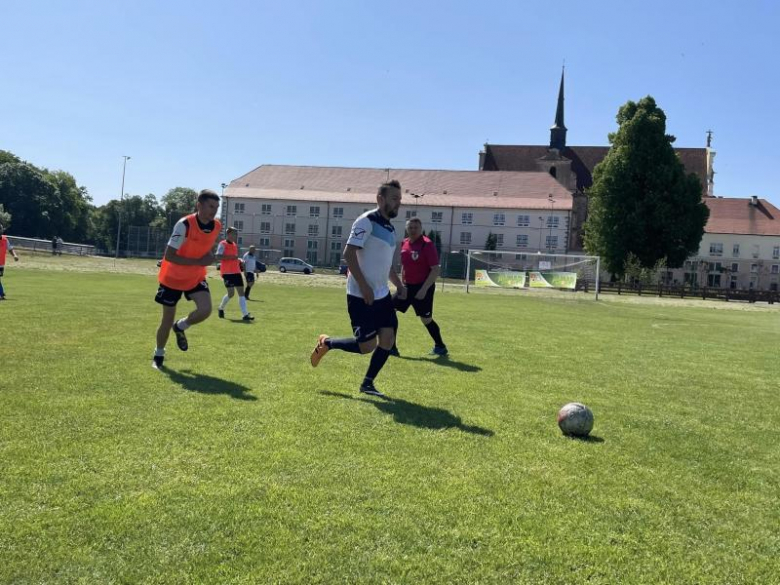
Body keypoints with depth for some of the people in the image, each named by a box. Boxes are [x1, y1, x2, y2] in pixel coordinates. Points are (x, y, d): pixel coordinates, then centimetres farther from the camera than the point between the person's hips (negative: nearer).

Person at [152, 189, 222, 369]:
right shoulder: (184, 225, -27)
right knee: (168, 320, 4)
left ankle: (181, 327, 14)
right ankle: (158, 355, 30)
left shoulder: (217, 226, -9)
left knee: (206, 309, -19)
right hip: (173, 277, -4)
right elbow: (169, 256, -28)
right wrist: (198, 262, -30)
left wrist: (210, 257, -4)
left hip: (196, 277, 4)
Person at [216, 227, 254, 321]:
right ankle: (221, 308, 18)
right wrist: (232, 257, -22)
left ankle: (245, 314, -4)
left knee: (241, 292, -1)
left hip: (236, 271, 8)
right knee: (231, 293, -10)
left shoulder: (235, 245, 16)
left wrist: (239, 261, 8)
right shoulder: (223, 244, -7)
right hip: (227, 272, -8)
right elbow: (218, 257, -18)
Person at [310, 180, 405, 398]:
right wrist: (364, 287, -23)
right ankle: (326, 343, 19)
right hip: (361, 295, -8)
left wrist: (399, 284, 12)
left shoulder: (390, 228, 15)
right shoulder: (367, 221, -12)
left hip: (382, 295, 8)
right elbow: (349, 253, -19)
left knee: (388, 339, 0)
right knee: (367, 346, -6)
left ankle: (367, 384, 14)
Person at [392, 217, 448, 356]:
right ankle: (391, 347, 5)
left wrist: (424, 289, -22)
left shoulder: (427, 244, -15)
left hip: (423, 287, -7)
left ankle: (440, 346, 23)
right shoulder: (404, 244, 6)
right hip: (407, 286, 7)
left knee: (426, 319, 2)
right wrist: (402, 285, 16)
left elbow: (436, 270, -18)